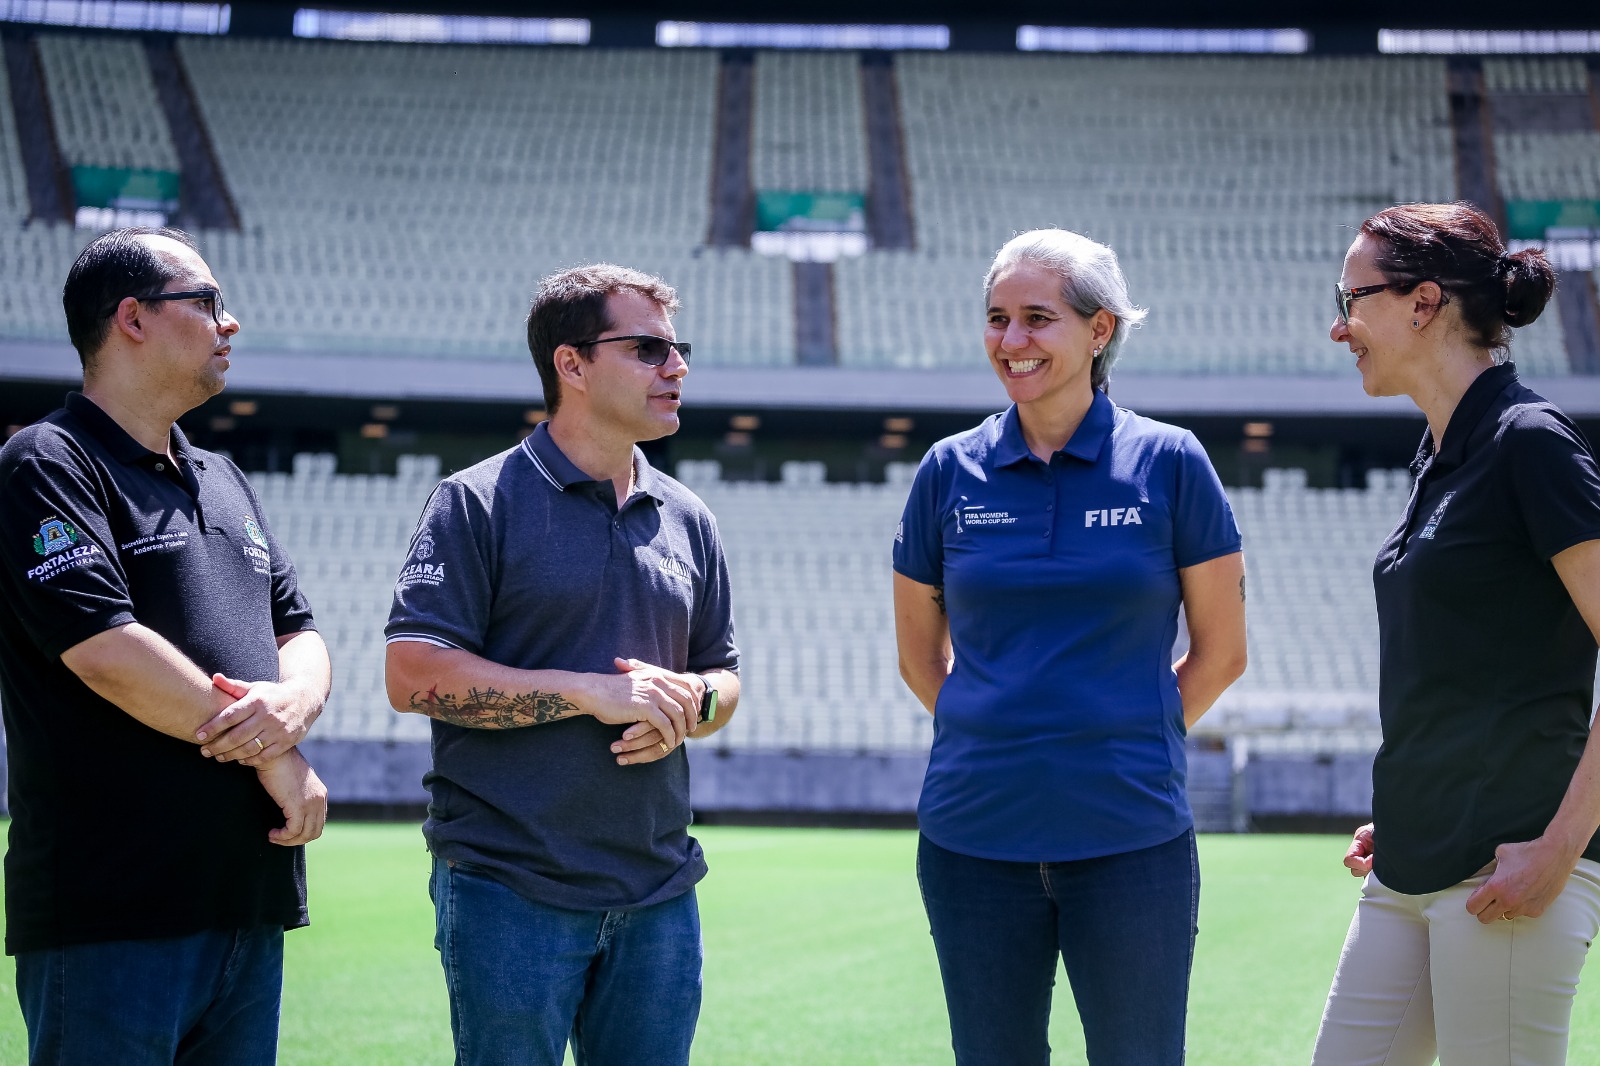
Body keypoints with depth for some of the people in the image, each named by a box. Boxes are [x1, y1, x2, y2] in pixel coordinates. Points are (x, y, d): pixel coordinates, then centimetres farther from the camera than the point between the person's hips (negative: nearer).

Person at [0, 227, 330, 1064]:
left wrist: (292, 702, -7)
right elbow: (105, 651, -17)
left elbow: (300, 635, 19)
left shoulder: (224, 482, 21)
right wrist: (279, 761, -9)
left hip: (248, 901, 8)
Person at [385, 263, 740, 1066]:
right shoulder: (479, 503, -4)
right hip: (509, 888, -5)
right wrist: (593, 692, -15)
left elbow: (722, 676, 21)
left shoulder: (686, 520, 14)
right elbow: (414, 675, -12)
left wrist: (690, 703, -4)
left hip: (657, 892, 5)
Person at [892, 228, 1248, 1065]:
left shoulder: (1169, 463, -2)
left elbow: (1220, 652, 5)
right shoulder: (950, 472, 4)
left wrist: (1124, 743, 6)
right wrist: (1003, 739, 7)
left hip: (1129, 834, -2)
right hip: (974, 836, 2)